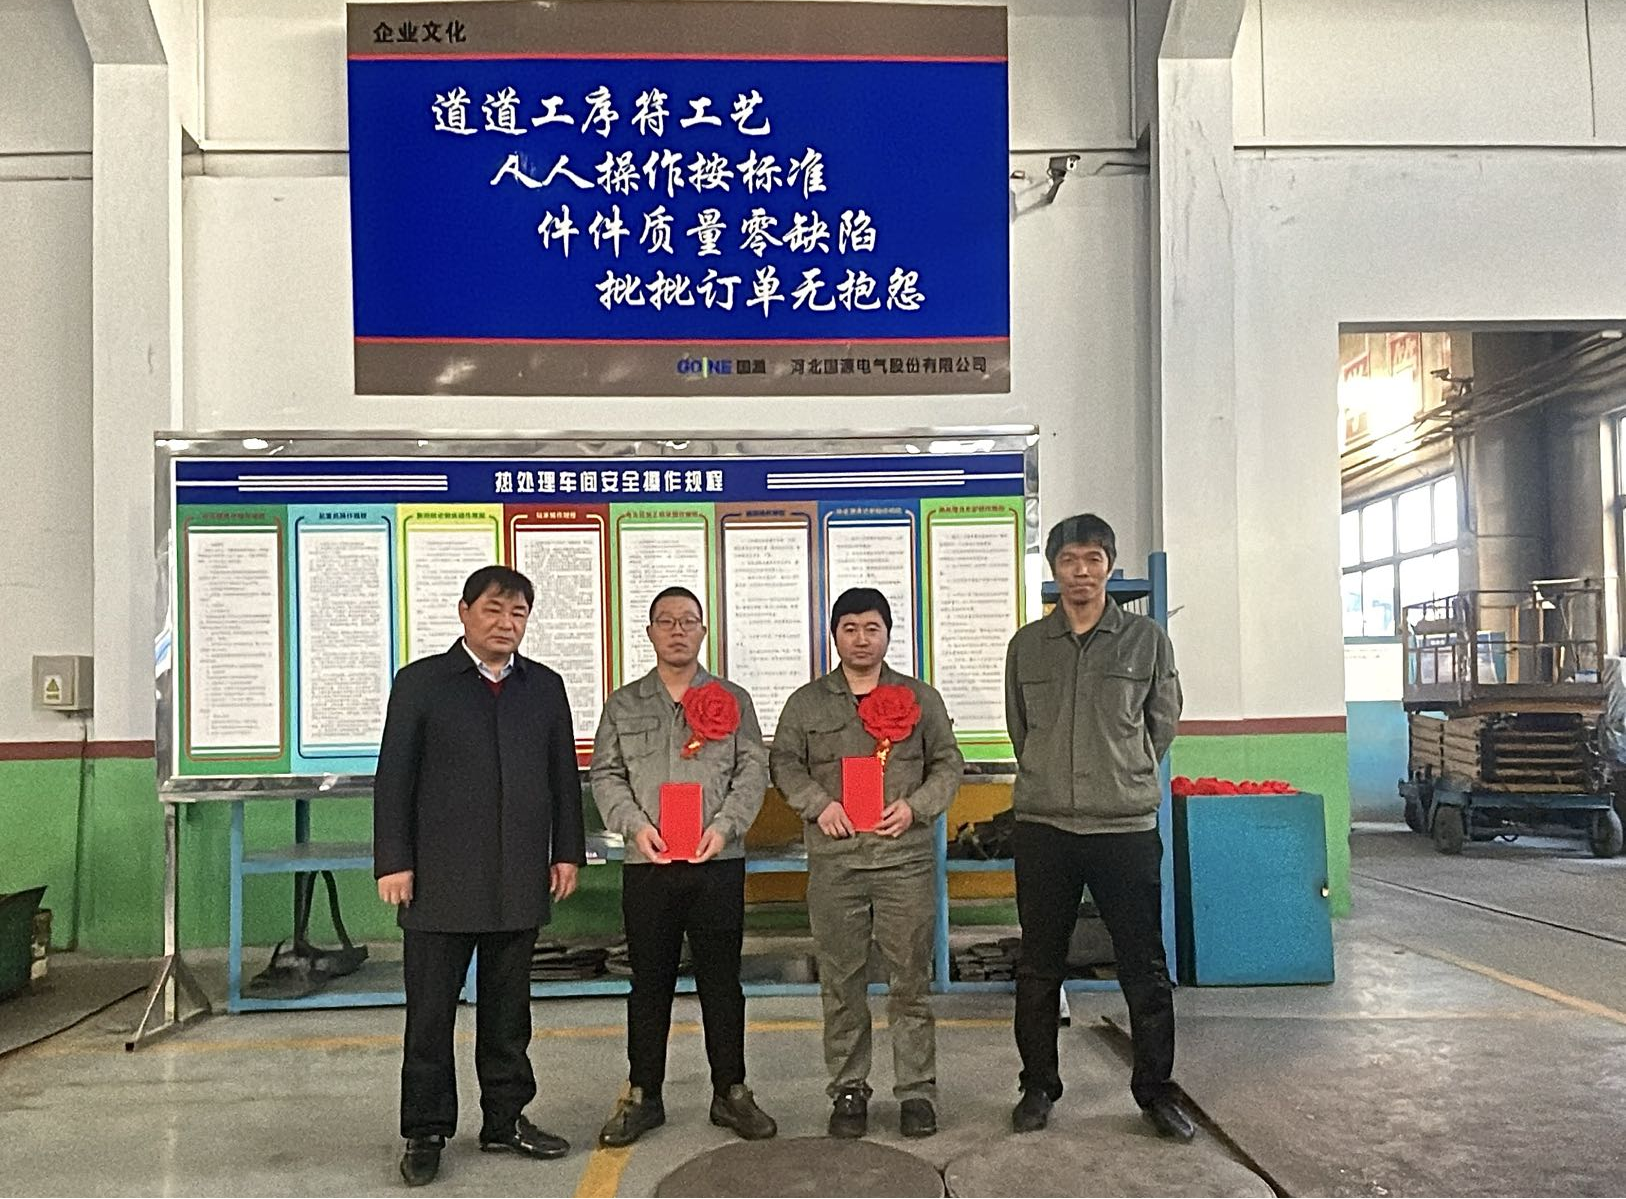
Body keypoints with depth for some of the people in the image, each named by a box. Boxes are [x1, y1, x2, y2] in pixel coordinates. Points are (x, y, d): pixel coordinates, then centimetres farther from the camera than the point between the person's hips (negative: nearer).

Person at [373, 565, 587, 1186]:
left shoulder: (545, 686, 10)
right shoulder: (420, 683, 0)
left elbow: (563, 775, 11)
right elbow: (394, 778, -2)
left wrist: (566, 852, 7)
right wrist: (393, 862, -7)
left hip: (519, 880, 3)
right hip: (440, 880, -3)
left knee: (508, 1011, 13)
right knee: (430, 1013, 4)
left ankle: (506, 1119, 25)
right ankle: (426, 1131, 17)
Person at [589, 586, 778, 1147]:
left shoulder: (732, 699, 8)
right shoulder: (623, 704, 11)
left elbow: (753, 770, 2)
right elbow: (605, 774, 5)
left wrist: (724, 826, -12)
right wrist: (634, 824, -11)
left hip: (718, 861, 0)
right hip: (647, 864, 1)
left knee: (721, 979, 6)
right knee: (650, 981, 7)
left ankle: (730, 1093, 18)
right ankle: (642, 1096, 19)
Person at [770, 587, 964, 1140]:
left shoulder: (921, 698, 11)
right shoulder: (807, 702, 11)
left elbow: (948, 764, 11)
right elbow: (784, 762, 9)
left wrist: (915, 807, -5)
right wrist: (819, 804, -8)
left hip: (906, 855, 0)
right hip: (834, 860, 0)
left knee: (911, 979, 3)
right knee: (841, 981, 6)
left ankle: (916, 1090, 15)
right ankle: (848, 1090, 19)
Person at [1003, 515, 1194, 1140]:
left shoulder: (1148, 638, 3)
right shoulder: (1027, 644, 7)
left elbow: (1162, 724, 10)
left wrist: (1124, 779, 11)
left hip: (1127, 826, -1)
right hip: (1043, 827, 1)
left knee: (1146, 969, 6)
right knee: (1039, 968, 10)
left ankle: (1156, 1090, 22)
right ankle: (1038, 1087, 24)